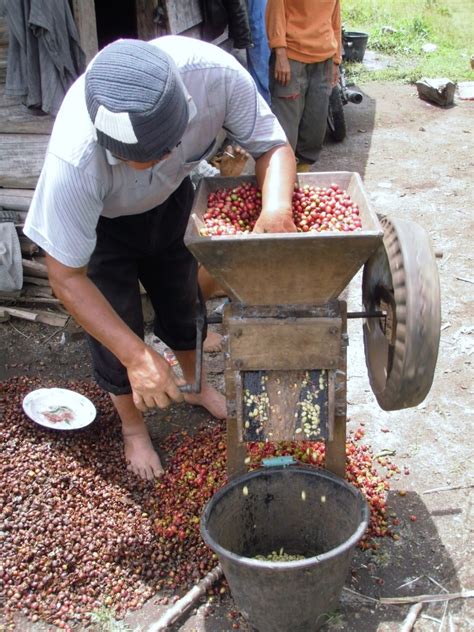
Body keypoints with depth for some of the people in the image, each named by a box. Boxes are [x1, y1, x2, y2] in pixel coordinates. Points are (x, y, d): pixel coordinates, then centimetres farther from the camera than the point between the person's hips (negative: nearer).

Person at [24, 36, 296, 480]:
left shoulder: (216, 73, -39)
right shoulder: (75, 160, -45)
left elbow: (273, 146, -22)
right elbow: (66, 276, -32)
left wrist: (276, 207, -44)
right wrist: (137, 355, -38)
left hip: (170, 198, 4)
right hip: (101, 221, -3)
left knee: (183, 301, 21)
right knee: (116, 333, 5)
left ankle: (195, 383, 53)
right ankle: (132, 426, 37)